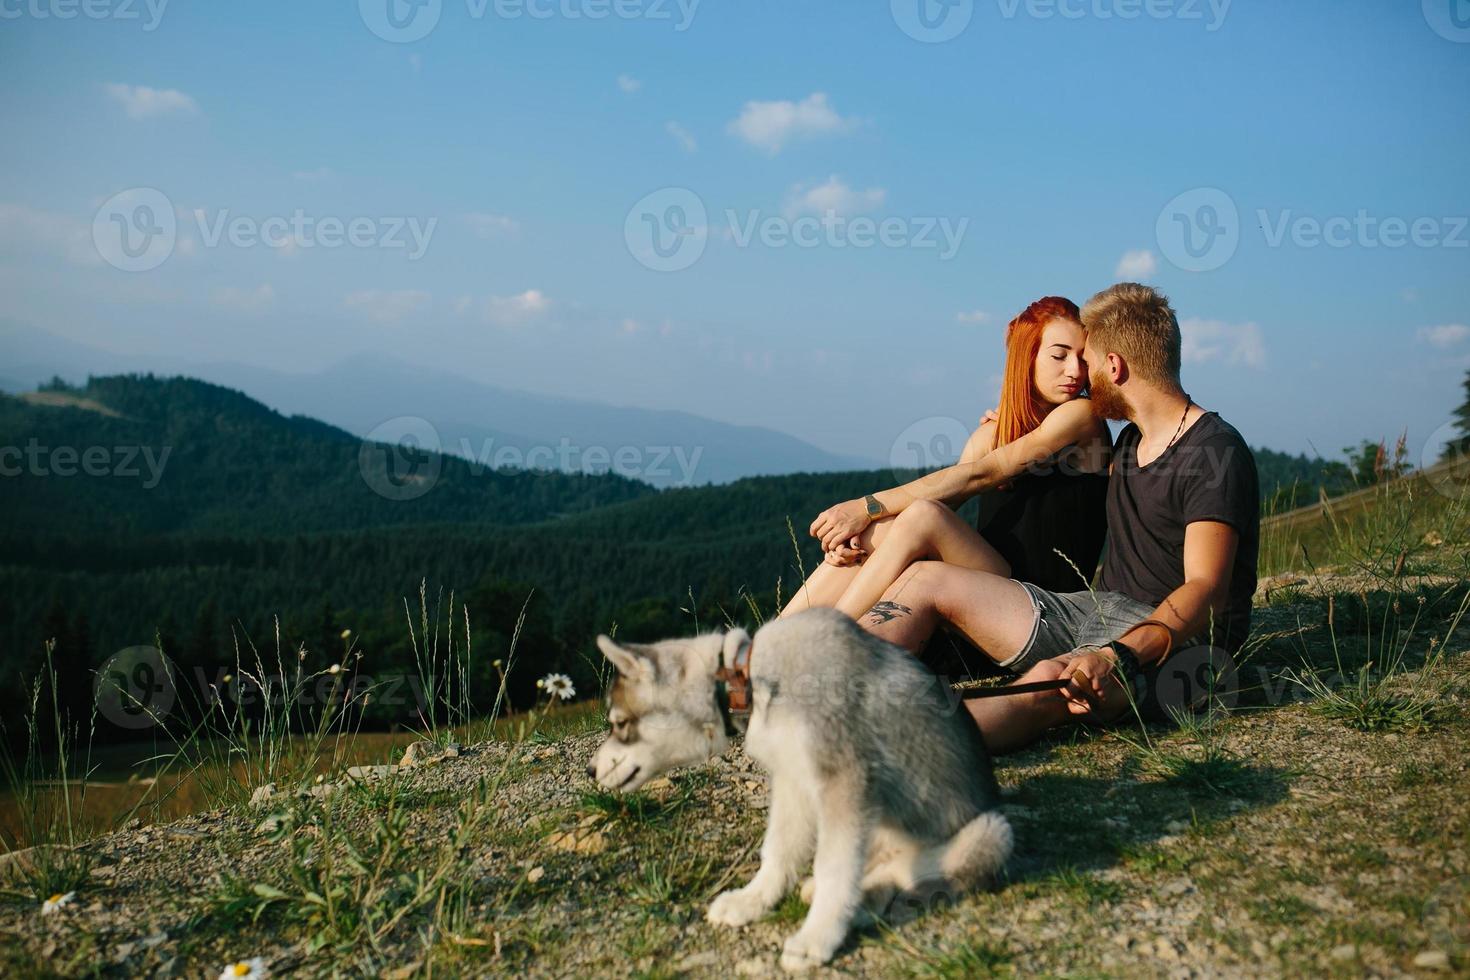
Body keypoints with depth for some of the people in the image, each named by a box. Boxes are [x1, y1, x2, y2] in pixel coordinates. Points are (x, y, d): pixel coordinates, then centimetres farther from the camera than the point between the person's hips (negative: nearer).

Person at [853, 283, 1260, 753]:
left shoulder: (1216, 453, -12)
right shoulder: (1131, 443, 17)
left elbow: (1205, 591, -24)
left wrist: (1118, 656, -40)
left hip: (1177, 640, -9)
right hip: (1100, 612, 9)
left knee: (1050, 681, -41)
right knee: (926, 579, -3)